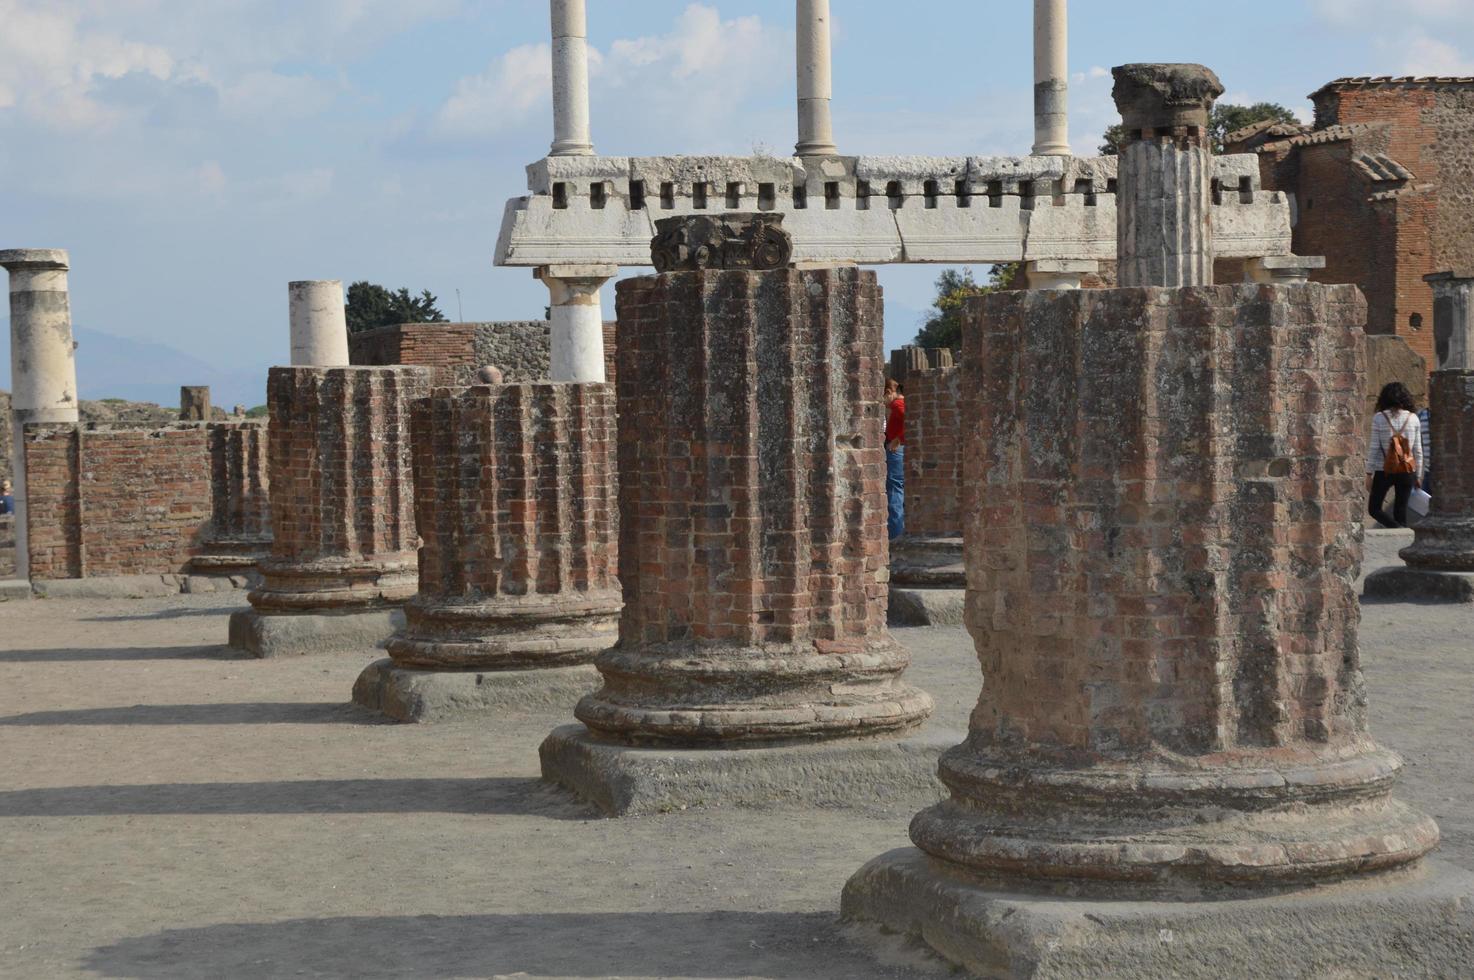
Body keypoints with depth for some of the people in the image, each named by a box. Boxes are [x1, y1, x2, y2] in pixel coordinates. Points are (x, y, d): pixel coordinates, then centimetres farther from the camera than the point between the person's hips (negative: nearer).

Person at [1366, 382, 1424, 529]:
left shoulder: (1379, 418, -5)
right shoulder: (1413, 418, 2)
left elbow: (1374, 448, -7)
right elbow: (1418, 450, 5)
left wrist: (1369, 474, -1)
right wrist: (1418, 475, 13)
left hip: (1384, 471, -3)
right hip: (1407, 471, 3)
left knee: (1374, 509, 8)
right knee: (1401, 511, 11)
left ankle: (1399, 530, -17)